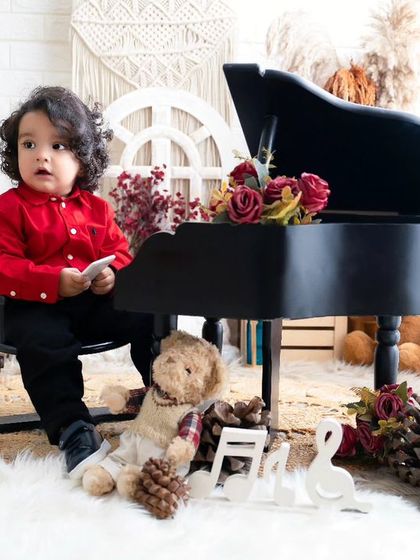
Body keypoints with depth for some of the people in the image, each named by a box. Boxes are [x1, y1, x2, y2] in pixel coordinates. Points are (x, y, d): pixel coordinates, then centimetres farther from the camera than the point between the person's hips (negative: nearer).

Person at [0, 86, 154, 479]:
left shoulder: (96, 208, 11)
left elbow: (119, 252, 16)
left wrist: (113, 274, -10)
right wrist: (53, 281, -24)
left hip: (96, 302, 5)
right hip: (37, 307, -4)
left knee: (148, 319, -9)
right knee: (43, 342, -34)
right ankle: (73, 430, -30)